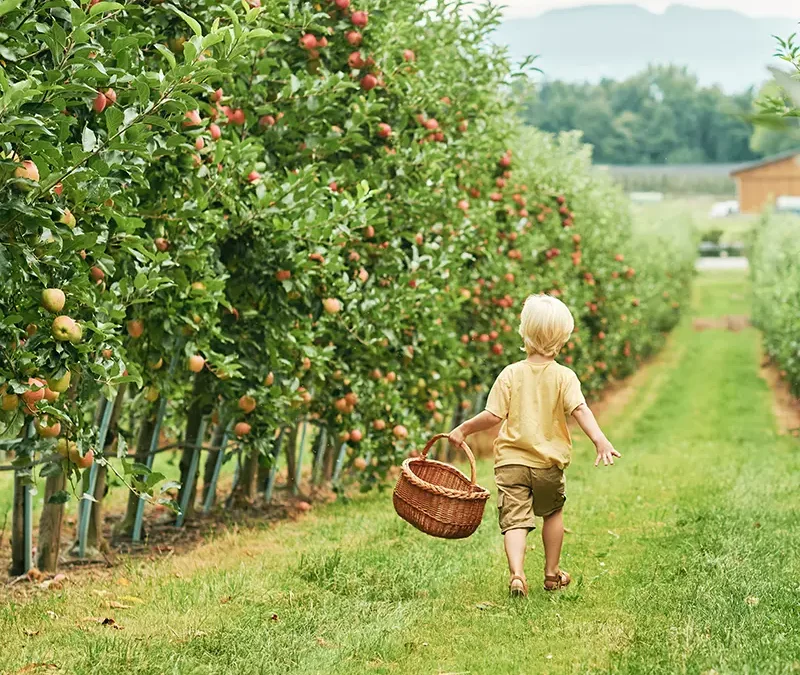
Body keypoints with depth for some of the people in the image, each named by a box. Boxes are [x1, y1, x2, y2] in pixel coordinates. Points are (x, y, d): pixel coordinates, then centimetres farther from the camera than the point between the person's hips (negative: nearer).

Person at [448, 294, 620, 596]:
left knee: (514, 519, -4)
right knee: (552, 513, 23)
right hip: (548, 462, 1)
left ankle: (516, 572, -26)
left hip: (511, 461, -1)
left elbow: (494, 415, -8)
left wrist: (464, 429, 5)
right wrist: (600, 439, -29)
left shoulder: (511, 373, -4)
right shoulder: (564, 377, -6)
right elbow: (580, 409, -21)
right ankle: (552, 574, 32)